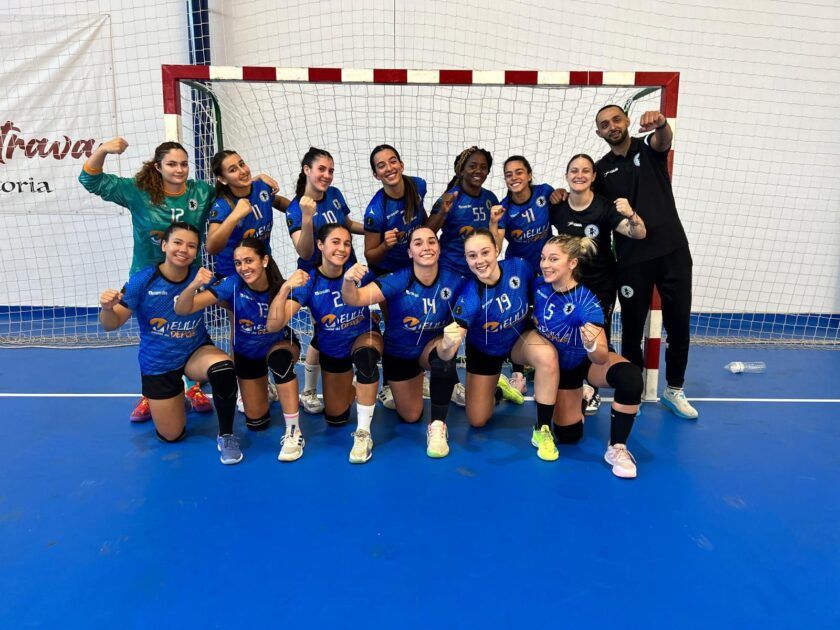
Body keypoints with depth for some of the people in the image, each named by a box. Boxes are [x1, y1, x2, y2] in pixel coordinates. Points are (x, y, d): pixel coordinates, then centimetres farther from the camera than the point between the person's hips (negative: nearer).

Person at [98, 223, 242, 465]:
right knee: (172, 435, 8)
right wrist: (107, 308, -36)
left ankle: (226, 435, -13)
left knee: (223, 367, -37)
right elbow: (112, 325, -16)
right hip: (157, 364, 1)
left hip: (196, 353, 0)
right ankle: (176, 394, 43)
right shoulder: (142, 280, -18)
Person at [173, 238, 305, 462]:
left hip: (280, 346, -2)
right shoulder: (232, 285, -27)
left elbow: (274, 326, -35)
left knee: (279, 357, -40)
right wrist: (194, 285, -51)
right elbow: (182, 309, -31)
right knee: (256, 423, 4)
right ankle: (264, 391, 40)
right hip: (247, 354, 2)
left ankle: (293, 432, -29)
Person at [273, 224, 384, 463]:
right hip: (332, 349, 2)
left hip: (365, 336, -2)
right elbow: (276, 322, -33)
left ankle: (363, 434, -27)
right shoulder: (309, 282, -21)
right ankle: (352, 388, 49)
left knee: (365, 356, -41)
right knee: (335, 418, 13)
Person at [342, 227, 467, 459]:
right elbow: (353, 300, -37)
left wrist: (451, 341, -32)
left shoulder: (454, 281, -22)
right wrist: (349, 281, -58)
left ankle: (438, 426, -19)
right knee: (411, 417, 12)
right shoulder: (397, 281, -27)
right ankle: (415, 385, 48)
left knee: (444, 353, -37)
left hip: (432, 346, 0)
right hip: (398, 353, 0)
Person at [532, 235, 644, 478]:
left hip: (589, 362, -4)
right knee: (568, 435, 2)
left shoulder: (586, 303, -31)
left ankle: (616, 448, -18)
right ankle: (579, 396, 35)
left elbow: (601, 358, -34)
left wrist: (591, 345, -53)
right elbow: (531, 321, 5)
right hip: (560, 367, 4)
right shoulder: (539, 287, -18)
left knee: (630, 377, -36)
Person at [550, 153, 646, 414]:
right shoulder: (557, 207, -8)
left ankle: (593, 391, 24)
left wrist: (631, 215, -46)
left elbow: (638, 234, -27)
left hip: (601, 285, -2)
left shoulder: (604, 207, -18)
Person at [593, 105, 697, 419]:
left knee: (679, 324, 7)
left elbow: (665, 138, -19)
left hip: (672, 251, 0)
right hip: (631, 258, 0)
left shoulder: (649, 149, 5)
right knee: (632, 328, 6)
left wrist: (660, 123, -41)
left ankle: (674, 390, 24)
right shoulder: (602, 169, 8)